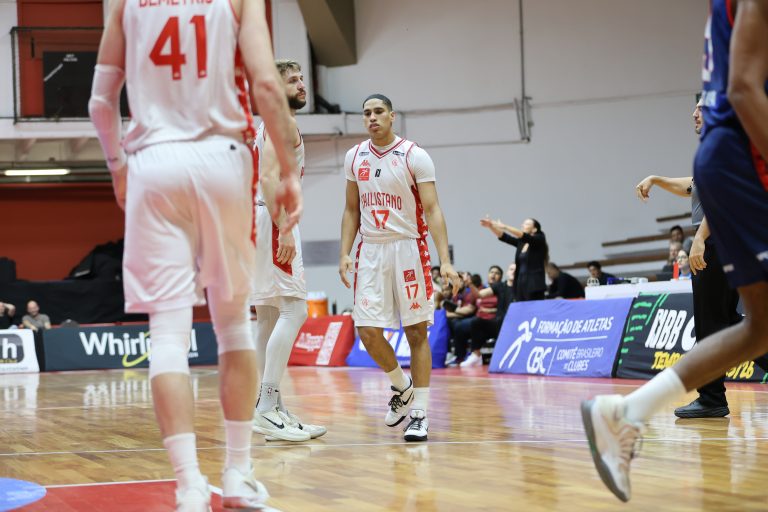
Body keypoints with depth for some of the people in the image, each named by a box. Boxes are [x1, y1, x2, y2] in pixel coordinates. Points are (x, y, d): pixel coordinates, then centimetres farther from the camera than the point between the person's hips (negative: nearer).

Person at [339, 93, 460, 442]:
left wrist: (445, 260, -20)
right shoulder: (355, 158, 7)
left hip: (408, 249, -4)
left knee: (416, 331, 0)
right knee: (367, 331, -3)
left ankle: (419, 412, 6)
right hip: (371, 251, 4)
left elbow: (432, 210, -11)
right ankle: (401, 385, 23)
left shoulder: (415, 157, -8)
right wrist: (344, 253, 3)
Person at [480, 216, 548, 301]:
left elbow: (523, 236, -19)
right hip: (521, 284, 6)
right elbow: (503, 237, 7)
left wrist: (504, 227, -25)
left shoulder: (539, 240, -2)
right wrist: (491, 226, -9)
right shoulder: (521, 242, 14)